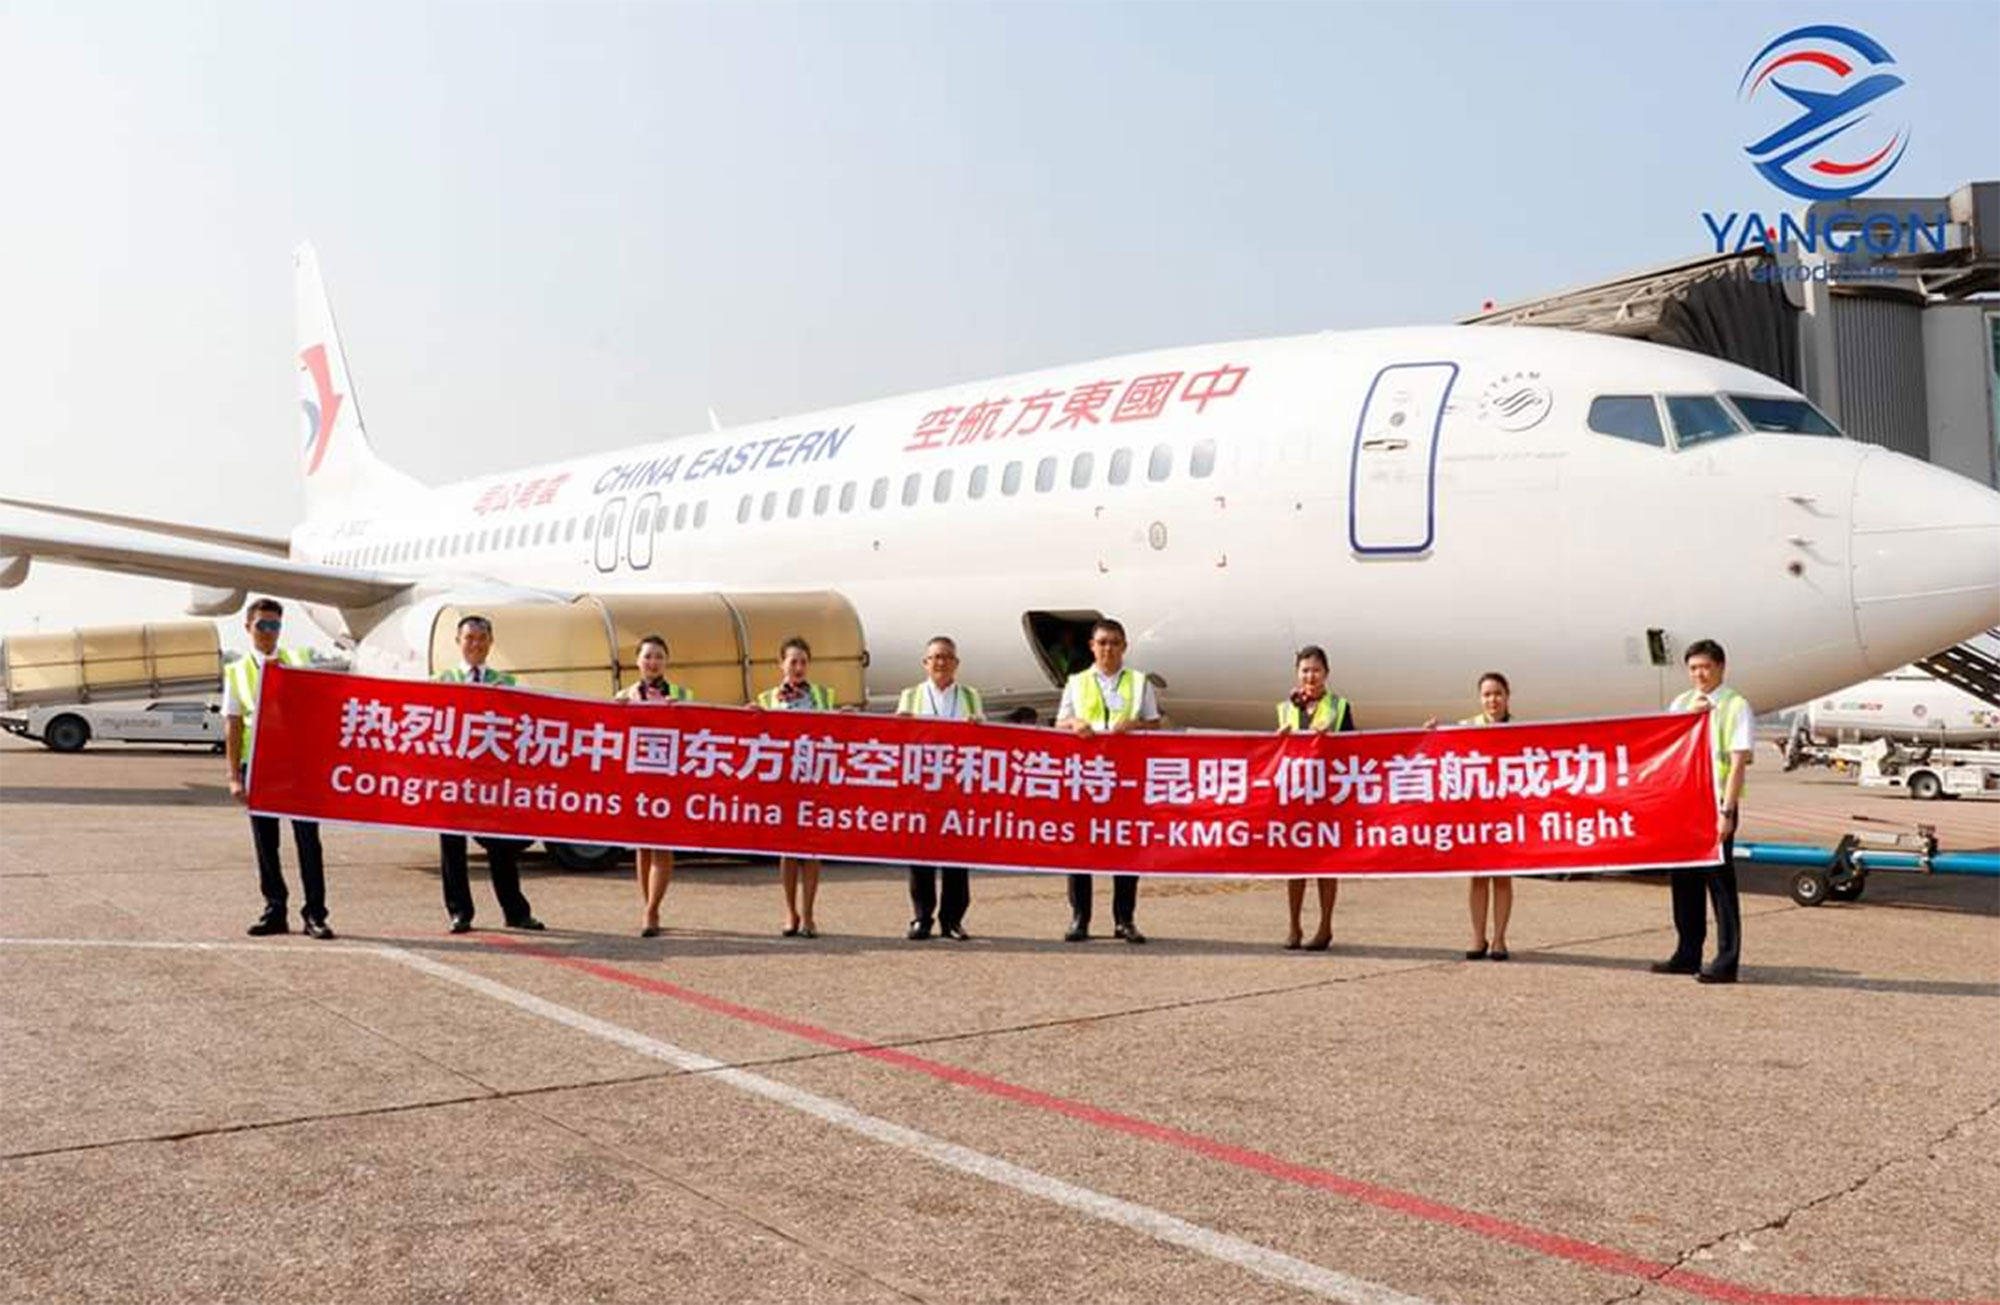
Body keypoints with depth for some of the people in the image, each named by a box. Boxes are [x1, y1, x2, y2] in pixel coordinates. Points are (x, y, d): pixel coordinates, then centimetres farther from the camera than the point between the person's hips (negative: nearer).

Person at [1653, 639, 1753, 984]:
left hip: (1716, 805, -6)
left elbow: (1738, 762, -11)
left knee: (1720, 881, -2)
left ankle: (1726, 962, 3)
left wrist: (1726, 810, -17)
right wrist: (1689, 714, -8)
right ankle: (1687, 955, 21)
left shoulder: (1735, 707, -5)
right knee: (1685, 879, 11)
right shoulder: (1681, 703, 13)